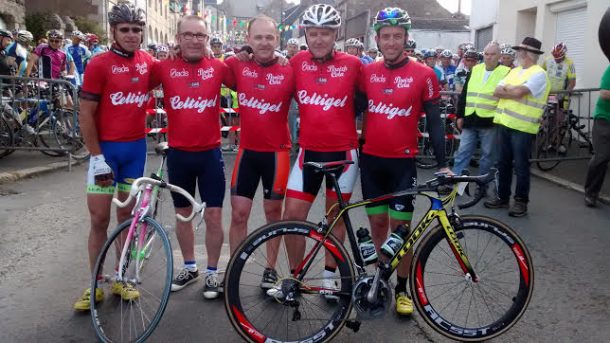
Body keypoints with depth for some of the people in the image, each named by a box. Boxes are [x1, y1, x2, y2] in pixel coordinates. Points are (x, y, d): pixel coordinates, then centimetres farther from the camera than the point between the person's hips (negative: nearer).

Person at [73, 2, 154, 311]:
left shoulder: (147, 61, 4)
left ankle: (121, 278, 22)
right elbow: (85, 114, -10)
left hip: (136, 147, 4)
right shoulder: (99, 64, -9)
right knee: (99, 218, 0)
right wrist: (97, 156, -13)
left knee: (126, 215, 10)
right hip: (106, 148, -4)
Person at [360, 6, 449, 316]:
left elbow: (434, 121, -4)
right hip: (370, 159, 3)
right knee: (377, 222, 11)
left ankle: (402, 288, 17)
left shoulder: (423, 75, -6)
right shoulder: (367, 72, 2)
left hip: (403, 161, -3)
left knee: (400, 226, 1)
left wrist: (442, 163, -8)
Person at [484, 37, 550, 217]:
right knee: (503, 162, 13)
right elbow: (497, 92, 6)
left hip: (522, 126, -8)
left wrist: (506, 89, -4)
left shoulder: (538, 74, -9)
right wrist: (513, 91, -11)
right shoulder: (514, 71, 16)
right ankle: (502, 197, 23)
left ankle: (521, 201, 11)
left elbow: (519, 92, -22)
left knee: (520, 165, 0)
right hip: (505, 123, 8)